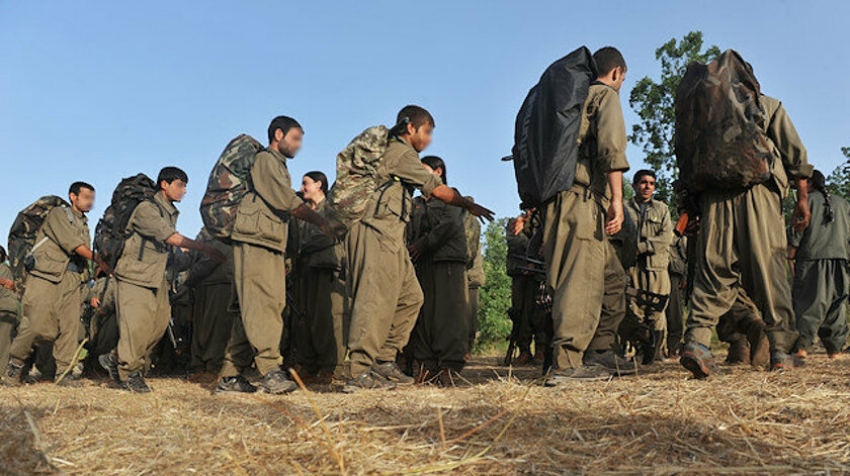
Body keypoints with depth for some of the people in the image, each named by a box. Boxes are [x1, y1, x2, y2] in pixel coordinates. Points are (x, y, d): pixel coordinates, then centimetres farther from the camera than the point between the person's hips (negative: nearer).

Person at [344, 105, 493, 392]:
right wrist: (469, 205, 7)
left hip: (388, 235, 10)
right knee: (378, 299, -15)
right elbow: (436, 189, -3)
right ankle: (360, 372, -16)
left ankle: (384, 361, 10)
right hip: (378, 231, -10)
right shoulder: (401, 152, -3)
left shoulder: (393, 152, 26)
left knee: (410, 297, 9)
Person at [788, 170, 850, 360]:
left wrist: (790, 257, -2)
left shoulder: (807, 200, 1)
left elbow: (797, 232, -6)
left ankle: (803, 345, -15)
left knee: (808, 302, -5)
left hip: (811, 259, -4)